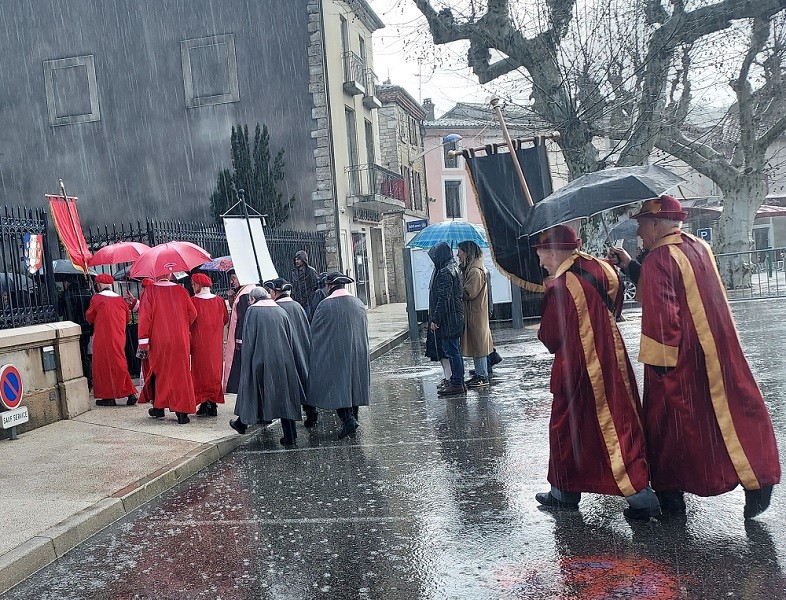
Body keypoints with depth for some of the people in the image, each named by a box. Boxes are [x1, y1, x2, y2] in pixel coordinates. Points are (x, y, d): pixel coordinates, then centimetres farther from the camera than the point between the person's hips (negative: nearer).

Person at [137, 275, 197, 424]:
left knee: (159, 372, 16)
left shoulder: (150, 292, -4)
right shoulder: (180, 290, 2)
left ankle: (159, 408, 24)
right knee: (181, 373, 3)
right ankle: (182, 412, -3)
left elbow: (145, 318, -9)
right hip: (181, 340, 1)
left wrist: (143, 342, -9)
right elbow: (192, 313, 4)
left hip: (158, 341, -1)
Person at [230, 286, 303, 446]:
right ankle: (290, 435, -1)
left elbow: (248, 339, -6)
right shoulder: (281, 311, 10)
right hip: (282, 360, 3)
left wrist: (245, 361, -1)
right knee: (283, 393, 3)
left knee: (252, 389, 14)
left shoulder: (252, 311, -3)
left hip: (260, 359, -3)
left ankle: (242, 423, 30)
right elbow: (290, 338, 12)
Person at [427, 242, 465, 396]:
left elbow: (443, 298, -22)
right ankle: (458, 381, 23)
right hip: (456, 317, 10)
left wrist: (435, 319, -17)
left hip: (448, 319, -10)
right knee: (454, 350, 15)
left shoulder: (445, 272, -18)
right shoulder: (454, 268, 14)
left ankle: (456, 384, 1)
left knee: (451, 350, -4)